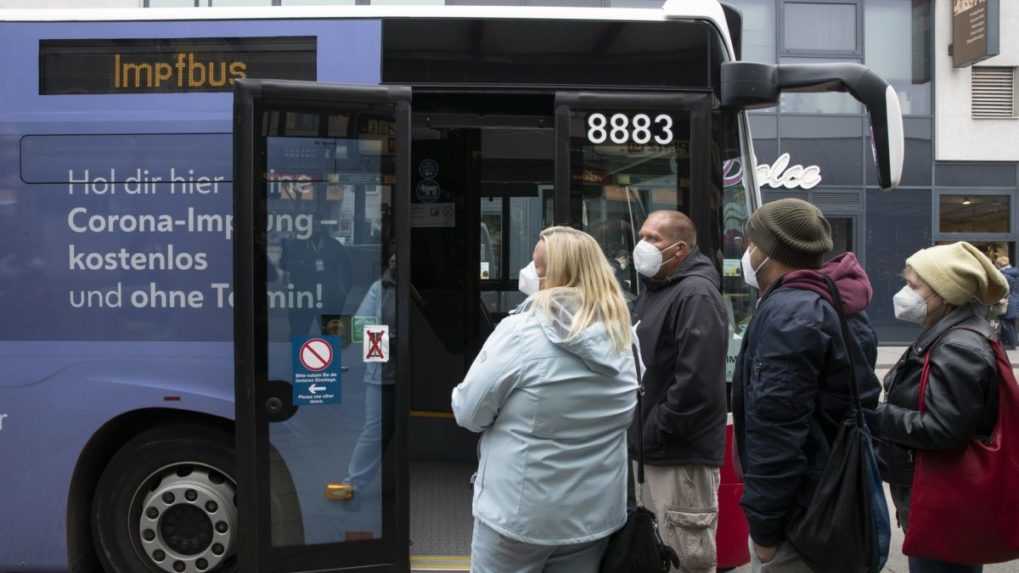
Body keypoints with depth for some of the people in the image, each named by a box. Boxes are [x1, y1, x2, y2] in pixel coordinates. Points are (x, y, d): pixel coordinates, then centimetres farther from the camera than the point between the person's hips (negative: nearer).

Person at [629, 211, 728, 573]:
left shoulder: (696, 296, -16)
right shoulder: (654, 290, 16)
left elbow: (696, 384, -26)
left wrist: (652, 433, -18)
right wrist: (639, 434, 13)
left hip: (681, 454, -10)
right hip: (652, 451, 10)